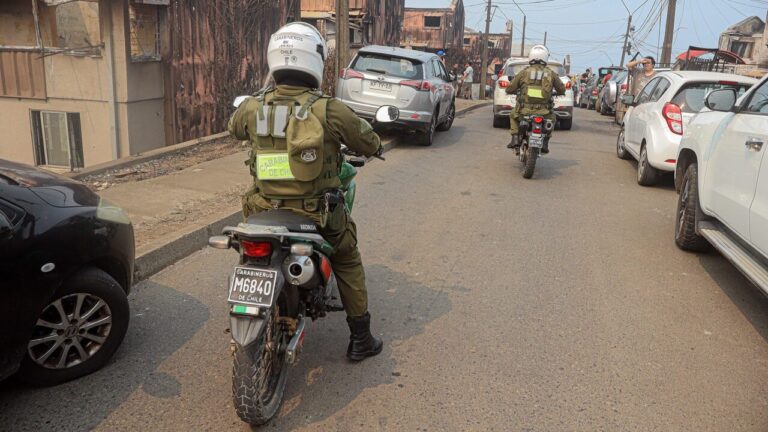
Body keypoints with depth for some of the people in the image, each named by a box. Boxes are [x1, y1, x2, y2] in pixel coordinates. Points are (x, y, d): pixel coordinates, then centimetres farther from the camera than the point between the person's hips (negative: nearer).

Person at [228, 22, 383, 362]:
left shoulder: (252, 107, -6)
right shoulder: (330, 110, -16)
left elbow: (234, 128, 19)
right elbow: (369, 143, -2)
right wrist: (374, 146, 23)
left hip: (263, 211, 3)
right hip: (317, 214, -3)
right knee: (348, 264, 21)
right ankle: (360, 340, 28)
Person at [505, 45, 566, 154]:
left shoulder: (524, 72, 1)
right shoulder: (551, 74, 5)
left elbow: (509, 89, 6)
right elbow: (562, 90, 15)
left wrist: (517, 91, 29)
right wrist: (555, 93, 38)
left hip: (524, 110, 0)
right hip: (543, 111, 1)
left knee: (513, 116, 31)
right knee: (551, 118, 33)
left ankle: (515, 139, 15)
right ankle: (544, 144, 20)